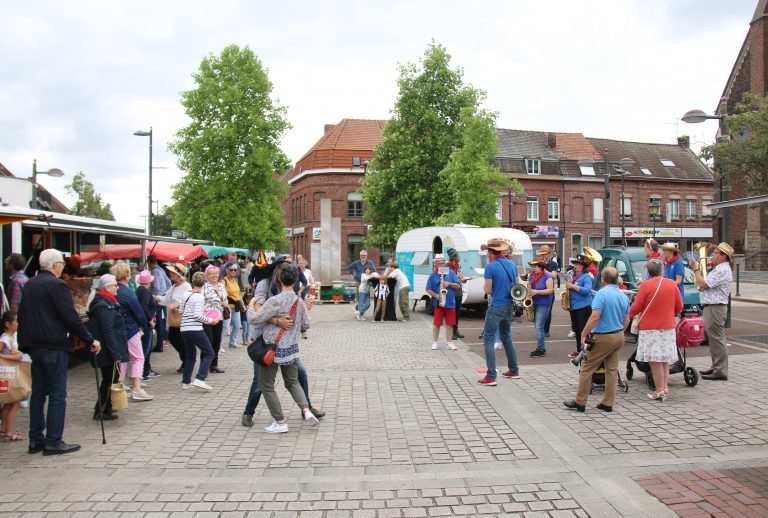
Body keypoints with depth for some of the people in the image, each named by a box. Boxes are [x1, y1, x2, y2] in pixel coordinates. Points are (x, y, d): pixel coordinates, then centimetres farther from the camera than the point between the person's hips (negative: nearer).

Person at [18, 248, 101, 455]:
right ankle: (53, 442, 0)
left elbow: (23, 314, 15)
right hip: (54, 346, -8)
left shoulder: (29, 284, 11)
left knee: (38, 392, 13)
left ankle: (35, 440, 18)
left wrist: (25, 342, 22)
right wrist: (90, 340, -10)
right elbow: (71, 317, -17)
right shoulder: (56, 285, -14)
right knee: (57, 394, -2)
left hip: (34, 345, 8)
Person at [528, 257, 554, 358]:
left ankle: (540, 349, -7)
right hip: (534, 304, 8)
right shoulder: (532, 277, 12)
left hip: (543, 305, -8)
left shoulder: (547, 277, -9)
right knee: (537, 326, 11)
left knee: (539, 327, -11)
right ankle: (542, 347, 19)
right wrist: (529, 293, 0)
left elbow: (550, 290, -17)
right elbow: (530, 288, 22)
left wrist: (537, 292, -23)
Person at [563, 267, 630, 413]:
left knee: (587, 369, 1)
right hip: (619, 336, 8)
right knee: (612, 370, 12)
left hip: (603, 337, -7)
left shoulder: (602, 293, -17)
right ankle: (608, 403, 15)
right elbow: (626, 320, 12)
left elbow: (595, 317, -24)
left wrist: (584, 334, -17)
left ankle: (580, 402, 6)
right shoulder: (624, 296, 6)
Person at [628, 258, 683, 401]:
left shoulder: (646, 285, -12)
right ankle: (665, 388, 18)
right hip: (668, 326, 5)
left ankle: (660, 391, 1)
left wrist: (627, 316, 9)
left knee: (655, 360, -1)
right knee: (665, 359, 15)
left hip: (650, 327, -5)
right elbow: (679, 307, 8)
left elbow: (636, 307, -10)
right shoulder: (672, 284, 1)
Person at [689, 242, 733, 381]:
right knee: (714, 338, 17)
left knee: (717, 338, -7)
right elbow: (702, 286, 17)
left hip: (715, 308, -11)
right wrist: (698, 270, 9)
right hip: (711, 307, 11)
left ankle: (720, 371, -4)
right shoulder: (719, 269, 19)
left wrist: (695, 269, -9)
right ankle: (716, 367, 26)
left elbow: (702, 284, -20)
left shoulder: (722, 270, -16)